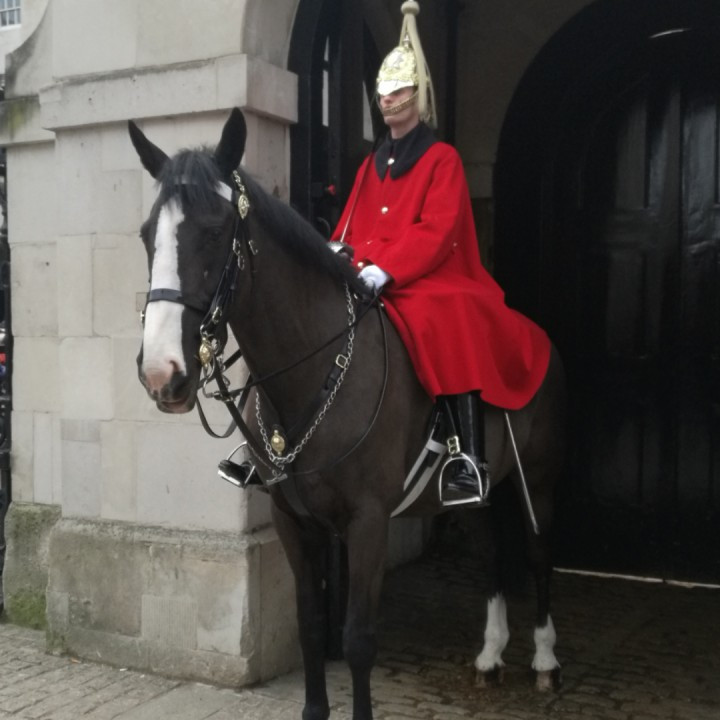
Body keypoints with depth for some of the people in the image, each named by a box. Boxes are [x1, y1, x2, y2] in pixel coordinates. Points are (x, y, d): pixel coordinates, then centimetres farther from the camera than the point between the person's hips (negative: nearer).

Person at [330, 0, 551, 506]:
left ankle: (471, 462, -39)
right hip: (366, 284, 7)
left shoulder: (443, 159, 0)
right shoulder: (371, 165, 19)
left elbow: (435, 231, -13)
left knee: (452, 327, -36)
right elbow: (350, 227, 16)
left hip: (427, 283, -7)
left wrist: (384, 270, -25)